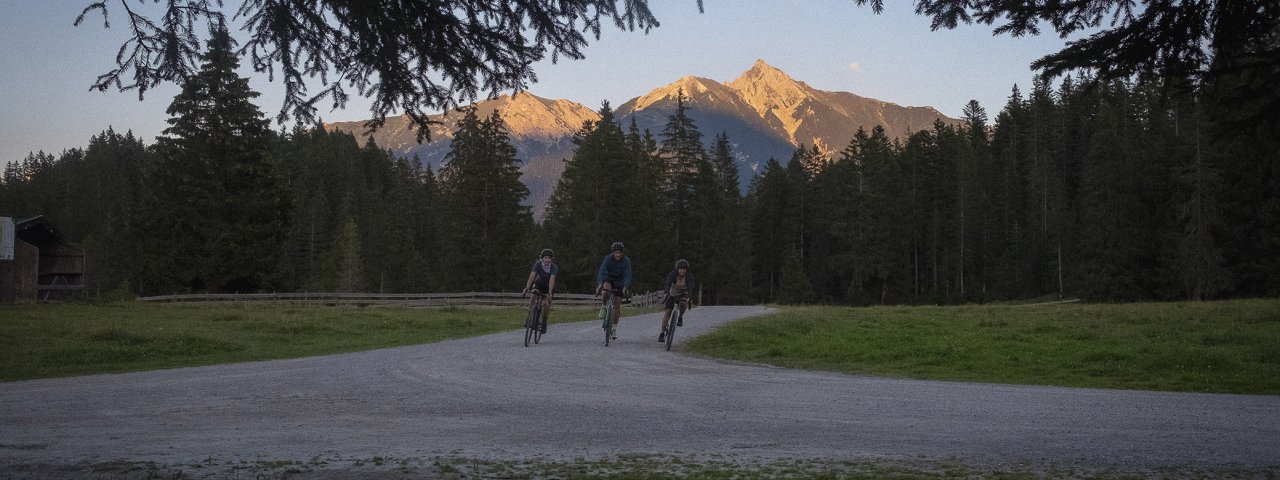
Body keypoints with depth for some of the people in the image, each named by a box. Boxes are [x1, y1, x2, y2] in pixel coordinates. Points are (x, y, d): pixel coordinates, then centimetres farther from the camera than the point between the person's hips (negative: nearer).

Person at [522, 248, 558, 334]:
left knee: (546, 304, -17)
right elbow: (532, 276, -35)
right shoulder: (538, 264, -26)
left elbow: (552, 280, -40)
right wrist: (527, 288, -49)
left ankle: (544, 322, 8)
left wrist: (550, 292, -53)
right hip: (539, 283, 1)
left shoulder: (554, 267, -29)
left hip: (548, 286, -1)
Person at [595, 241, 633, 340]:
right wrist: (600, 284, -48)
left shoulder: (626, 260, -22)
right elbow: (602, 271, -32)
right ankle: (604, 306, -13)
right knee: (606, 288, -37)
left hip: (619, 282, 1)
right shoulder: (608, 258, -23)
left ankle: (615, 328, 6)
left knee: (617, 305, -4)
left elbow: (627, 275, -28)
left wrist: (625, 287, -45)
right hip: (608, 279, -1)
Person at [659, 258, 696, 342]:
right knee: (667, 312, -12)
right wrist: (665, 293, -56)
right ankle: (662, 333, -5)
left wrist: (689, 297, -54)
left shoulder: (689, 276, -23)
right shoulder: (673, 274, -24)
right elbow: (667, 284, -38)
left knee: (683, 304, -34)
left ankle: (680, 318, -5)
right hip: (672, 294, 0)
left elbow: (690, 287, -36)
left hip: (683, 294, 0)